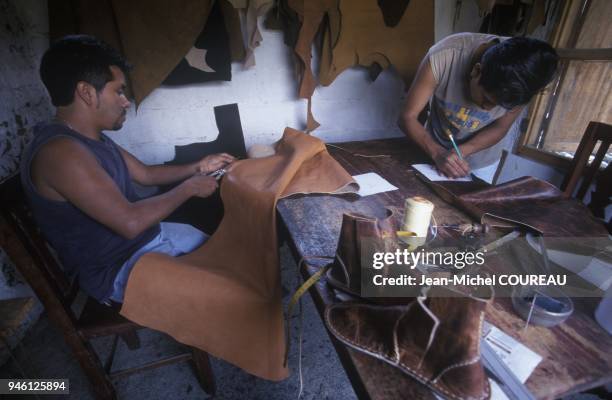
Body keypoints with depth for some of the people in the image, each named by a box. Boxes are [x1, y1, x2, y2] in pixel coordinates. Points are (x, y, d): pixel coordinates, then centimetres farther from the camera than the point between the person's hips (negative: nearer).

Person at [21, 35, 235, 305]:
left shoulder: (94, 138, 5)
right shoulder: (59, 151, -26)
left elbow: (146, 174, 15)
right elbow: (130, 222, -33)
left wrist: (197, 167, 7)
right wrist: (188, 188, -20)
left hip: (148, 238, 9)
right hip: (117, 270, -9)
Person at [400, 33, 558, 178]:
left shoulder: (523, 81, -26)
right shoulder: (442, 57, -33)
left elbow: (500, 128, -14)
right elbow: (408, 117, -28)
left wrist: (460, 152, -31)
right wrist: (437, 153, -43)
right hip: (434, 150, 0)